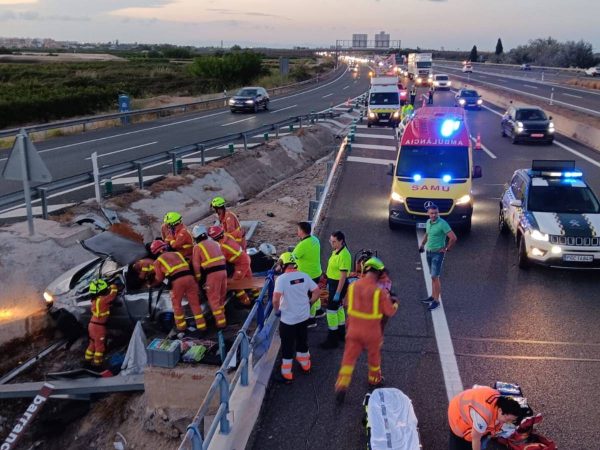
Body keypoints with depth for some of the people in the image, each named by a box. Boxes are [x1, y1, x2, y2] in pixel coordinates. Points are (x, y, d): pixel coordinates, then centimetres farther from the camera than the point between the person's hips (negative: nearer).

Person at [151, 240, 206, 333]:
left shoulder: (158, 261, 17)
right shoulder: (177, 253, 28)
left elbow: (159, 278, 21)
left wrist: (153, 284, 41)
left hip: (177, 280, -3)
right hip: (189, 276, 4)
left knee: (177, 303, 17)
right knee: (195, 303, 10)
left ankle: (181, 326, 22)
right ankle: (201, 325, 12)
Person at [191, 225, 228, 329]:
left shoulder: (198, 247, 0)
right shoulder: (214, 243, 19)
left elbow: (196, 265, 1)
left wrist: (198, 279, 9)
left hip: (212, 273, -6)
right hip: (223, 270, 6)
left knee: (214, 299, 2)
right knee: (221, 296, 20)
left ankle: (221, 321, 1)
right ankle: (221, 316, 32)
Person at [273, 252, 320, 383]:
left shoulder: (281, 278, -20)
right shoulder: (304, 276, -4)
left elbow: (276, 299, -28)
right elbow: (317, 291, -1)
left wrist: (277, 310, -9)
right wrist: (309, 303, 12)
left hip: (288, 319, -5)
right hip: (304, 316, 5)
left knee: (287, 346, 9)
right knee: (303, 342, 24)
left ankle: (287, 375, 17)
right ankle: (305, 365, 42)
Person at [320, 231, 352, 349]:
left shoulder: (344, 255, -25)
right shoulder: (336, 251, 4)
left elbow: (343, 276, -26)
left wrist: (337, 293, -25)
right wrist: (329, 283, 21)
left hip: (339, 285, -10)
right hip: (333, 283, 10)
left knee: (331, 310, -4)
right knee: (338, 308, 21)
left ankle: (332, 340, 5)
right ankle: (341, 333, 36)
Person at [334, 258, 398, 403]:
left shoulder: (353, 286, -8)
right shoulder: (379, 291, -19)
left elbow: (347, 303, 9)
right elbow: (389, 312, -8)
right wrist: (395, 304, 13)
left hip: (354, 329, 2)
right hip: (372, 331, -2)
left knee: (349, 357, 9)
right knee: (374, 356, 22)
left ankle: (342, 386, 0)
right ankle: (374, 379, 42)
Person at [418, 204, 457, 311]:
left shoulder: (442, 223, -19)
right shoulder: (428, 222, 4)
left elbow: (453, 238, -22)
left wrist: (447, 249, -14)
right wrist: (422, 244, 15)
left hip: (438, 253, -7)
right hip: (429, 252, 7)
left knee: (435, 277, -7)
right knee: (433, 276, 16)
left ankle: (436, 301, 1)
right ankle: (433, 296, 27)